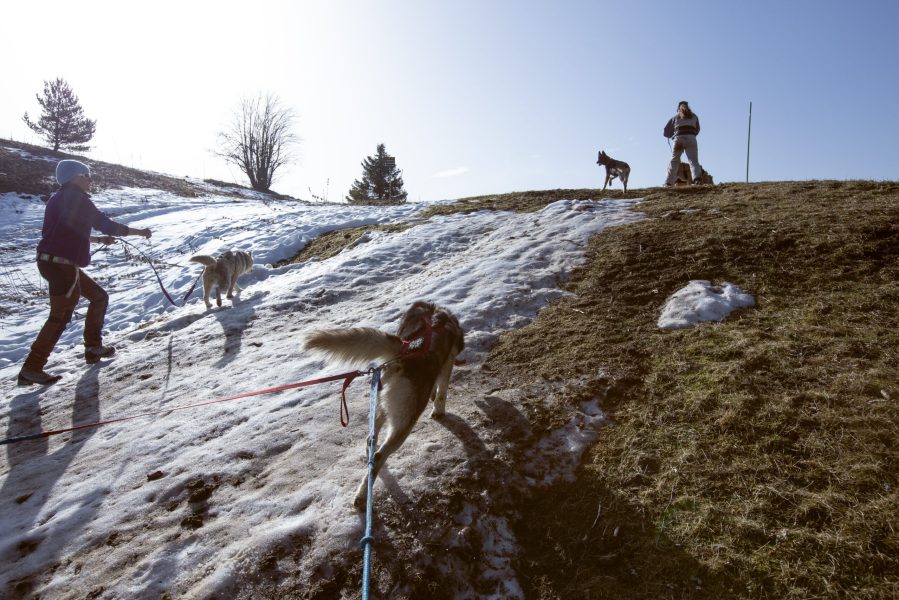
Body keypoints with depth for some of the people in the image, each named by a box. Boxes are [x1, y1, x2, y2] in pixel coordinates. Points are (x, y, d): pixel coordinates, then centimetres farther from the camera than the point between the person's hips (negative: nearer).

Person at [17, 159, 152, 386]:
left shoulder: (59, 199, 16)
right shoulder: (76, 198, -12)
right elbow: (106, 224, -10)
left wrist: (99, 239, 29)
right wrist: (139, 232, 0)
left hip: (64, 264, 10)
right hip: (60, 265, -10)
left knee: (99, 297, 18)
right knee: (60, 316, -5)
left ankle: (93, 347, 23)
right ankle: (31, 369, 0)